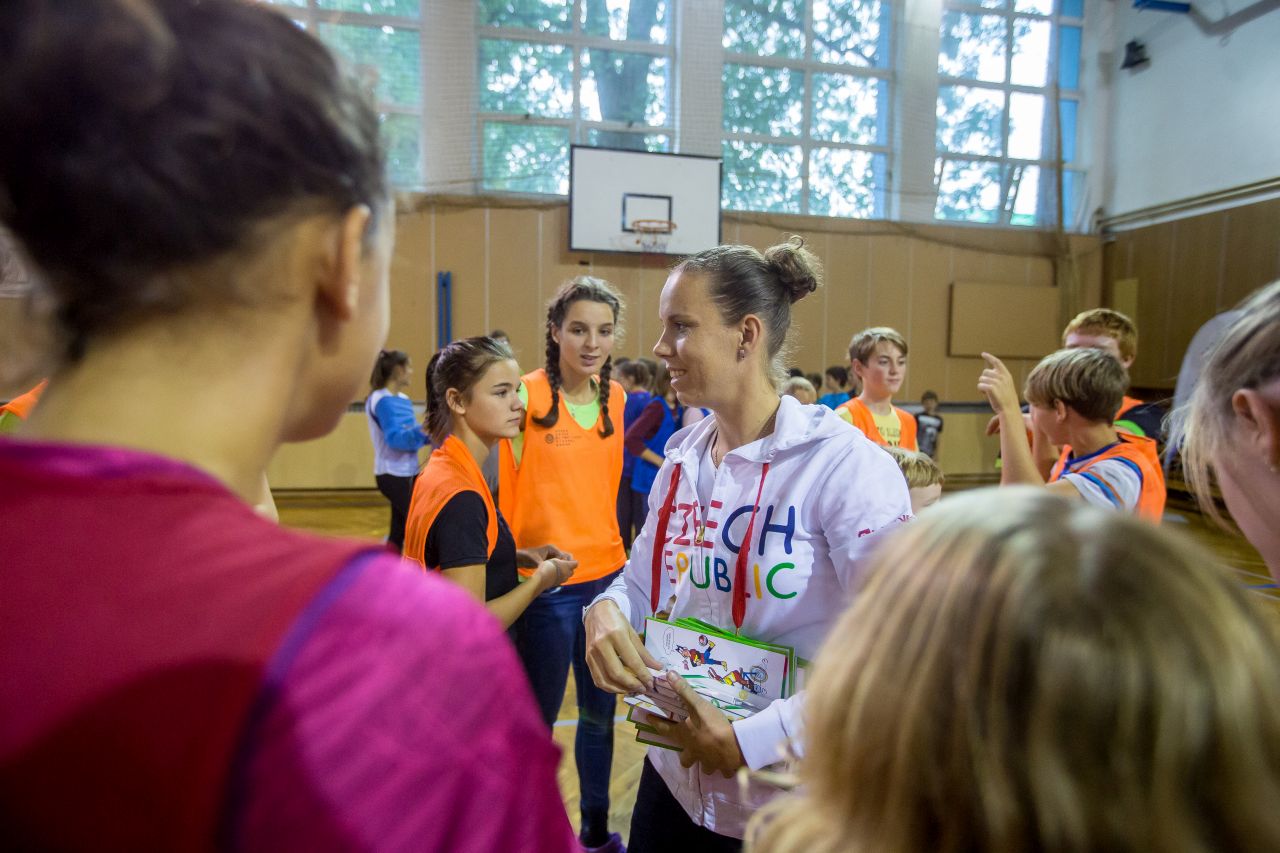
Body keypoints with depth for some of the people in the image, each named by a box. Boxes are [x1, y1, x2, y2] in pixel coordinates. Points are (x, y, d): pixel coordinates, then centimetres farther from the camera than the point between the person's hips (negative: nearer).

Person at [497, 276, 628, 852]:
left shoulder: (615, 396, 4)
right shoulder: (529, 396, -15)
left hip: (606, 573, 6)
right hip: (547, 584, -6)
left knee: (600, 713, 19)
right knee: (536, 719, 12)